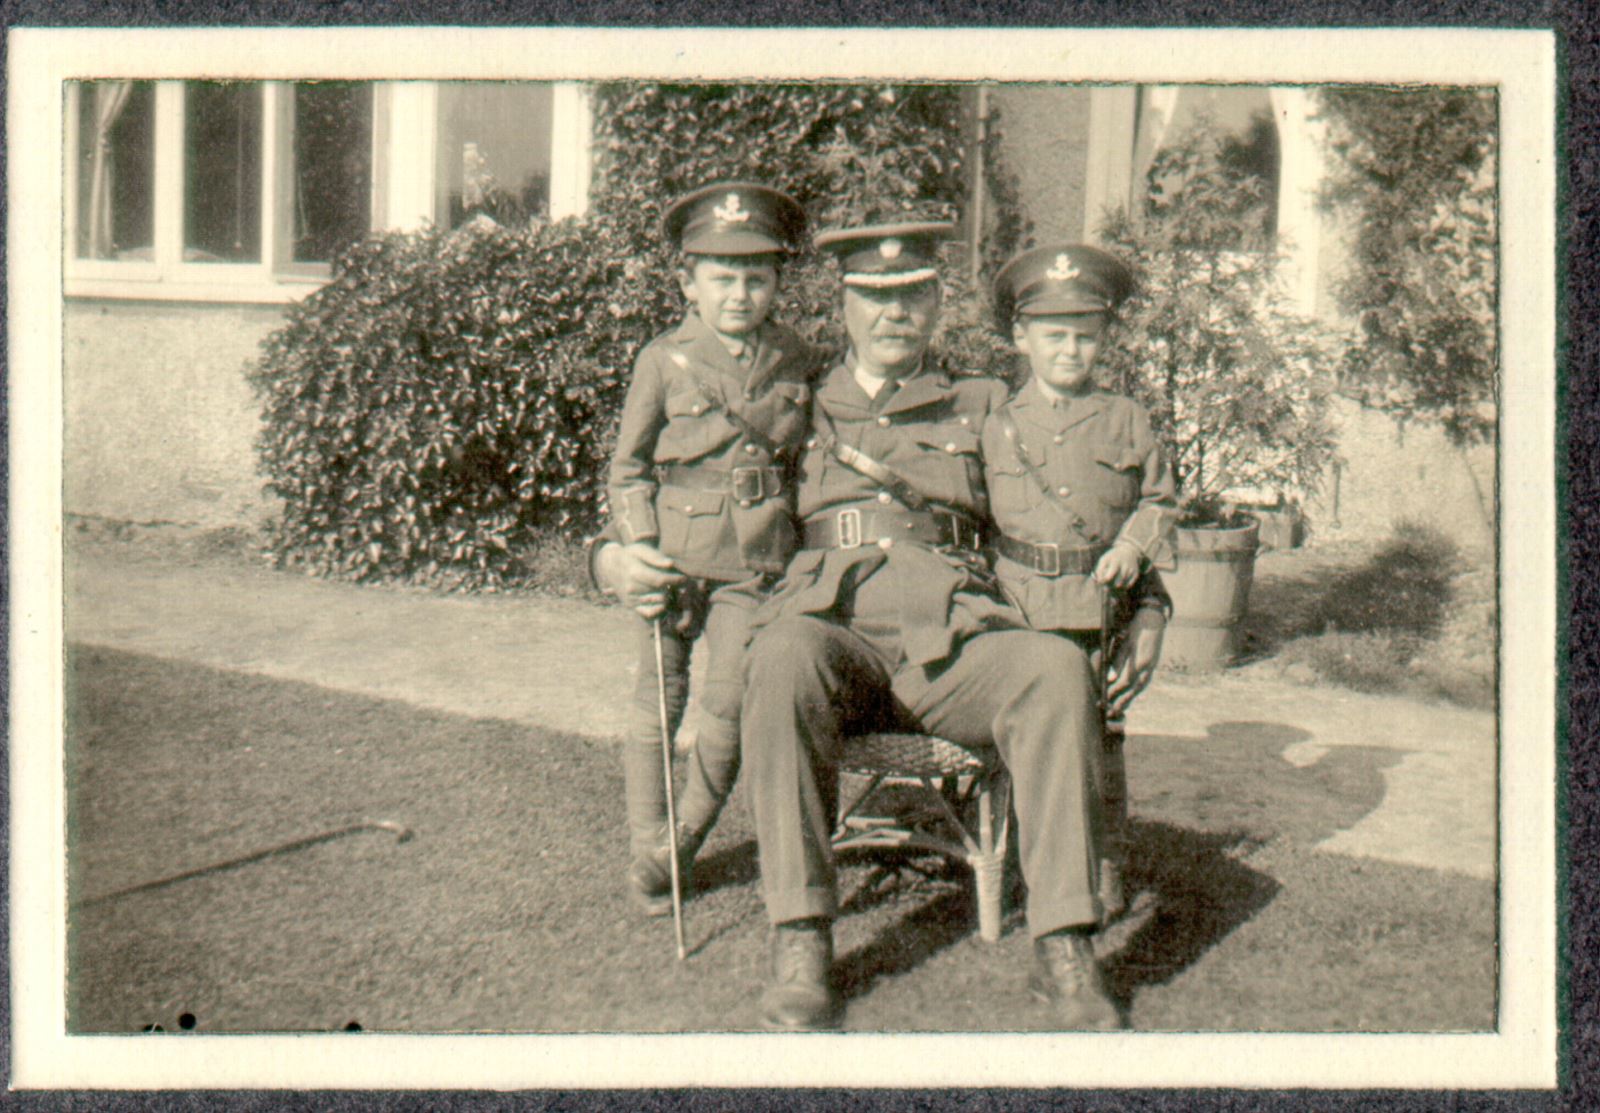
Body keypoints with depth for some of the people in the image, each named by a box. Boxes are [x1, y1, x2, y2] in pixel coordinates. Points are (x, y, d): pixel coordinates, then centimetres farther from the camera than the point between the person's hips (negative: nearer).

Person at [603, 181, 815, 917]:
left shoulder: (795, 361, 4)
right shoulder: (664, 361, -3)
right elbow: (628, 464, 1)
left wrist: (802, 543, 9)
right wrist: (640, 547, -10)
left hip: (753, 562, 1)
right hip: (674, 552, -1)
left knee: (727, 705, -4)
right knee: (658, 701, 8)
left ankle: (683, 845, 16)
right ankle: (645, 852, 21)